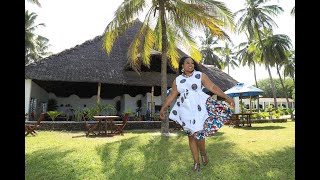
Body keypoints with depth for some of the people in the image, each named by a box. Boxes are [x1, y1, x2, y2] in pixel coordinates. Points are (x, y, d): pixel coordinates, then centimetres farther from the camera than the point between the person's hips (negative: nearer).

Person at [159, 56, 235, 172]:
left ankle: (203, 153, 21)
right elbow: (171, 96, 11)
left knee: (198, 133, -10)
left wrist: (226, 97, -14)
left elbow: (213, 87, -4)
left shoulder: (200, 75, 2)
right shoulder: (177, 80, 9)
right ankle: (196, 162, 20)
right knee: (191, 135, 7)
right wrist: (163, 108, 7)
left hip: (199, 108, -2)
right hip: (186, 110, 3)